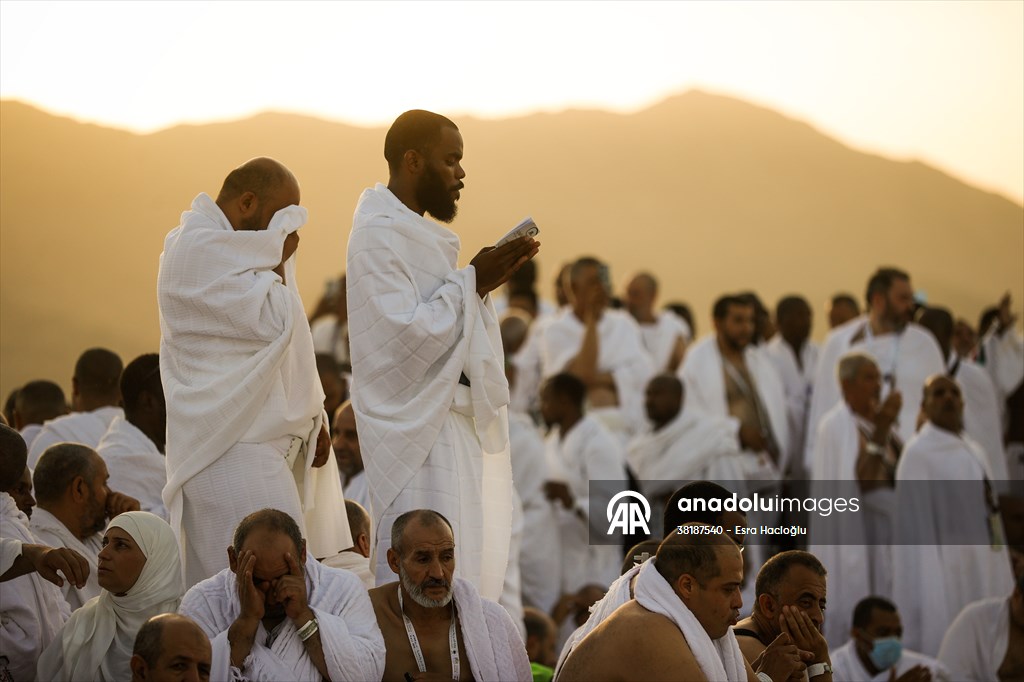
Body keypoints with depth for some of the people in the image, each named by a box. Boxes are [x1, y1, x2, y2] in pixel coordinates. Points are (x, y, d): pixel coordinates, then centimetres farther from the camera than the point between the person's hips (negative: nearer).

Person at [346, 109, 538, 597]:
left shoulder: (416, 232, 17)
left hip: (452, 423, 10)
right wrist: (471, 282, -17)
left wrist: (482, 283, 9)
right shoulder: (377, 236, -14)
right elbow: (404, 334, -22)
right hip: (417, 430, -10)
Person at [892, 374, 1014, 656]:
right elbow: (917, 523, -13)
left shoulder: (973, 451, 14)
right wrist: (930, 589, -19)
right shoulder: (918, 453, -8)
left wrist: (1004, 579, 12)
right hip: (948, 572, -7)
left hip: (985, 575, 7)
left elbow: (989, 513, 16)